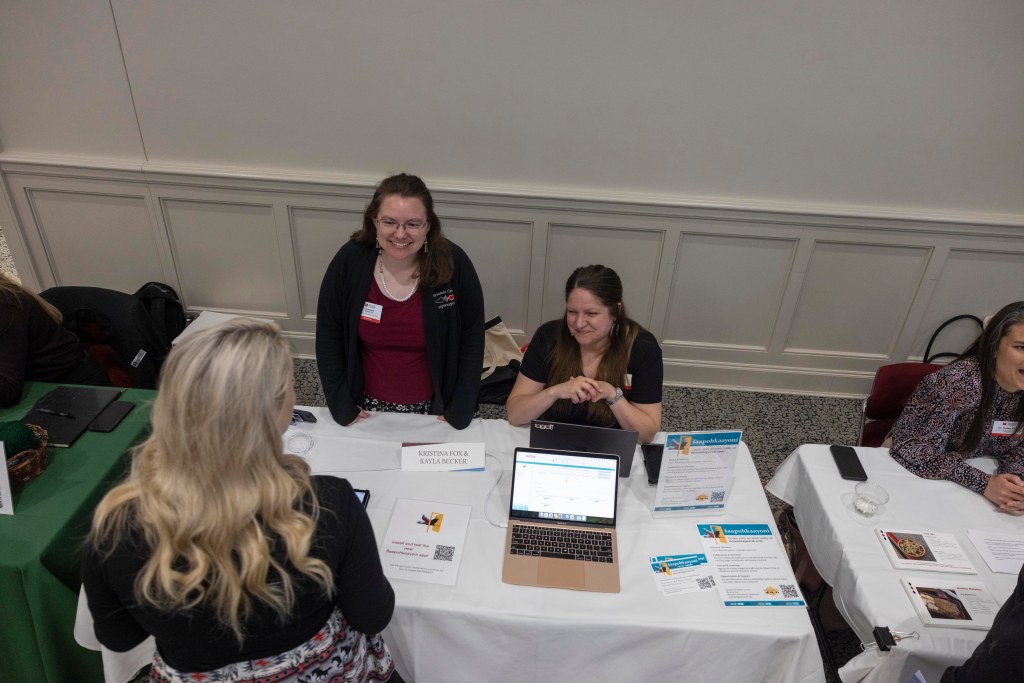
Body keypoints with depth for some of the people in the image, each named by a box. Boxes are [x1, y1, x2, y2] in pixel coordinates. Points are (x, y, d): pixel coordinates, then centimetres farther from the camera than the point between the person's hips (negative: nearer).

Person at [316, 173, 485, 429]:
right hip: (368, 405, 1)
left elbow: (471, 337, -11)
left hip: (433, 408, -1)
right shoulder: (349, 261, -16)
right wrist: (341, 405, -7)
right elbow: (328, 335, -7)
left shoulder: (453, 263, -19)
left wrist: (461, 411, -10)